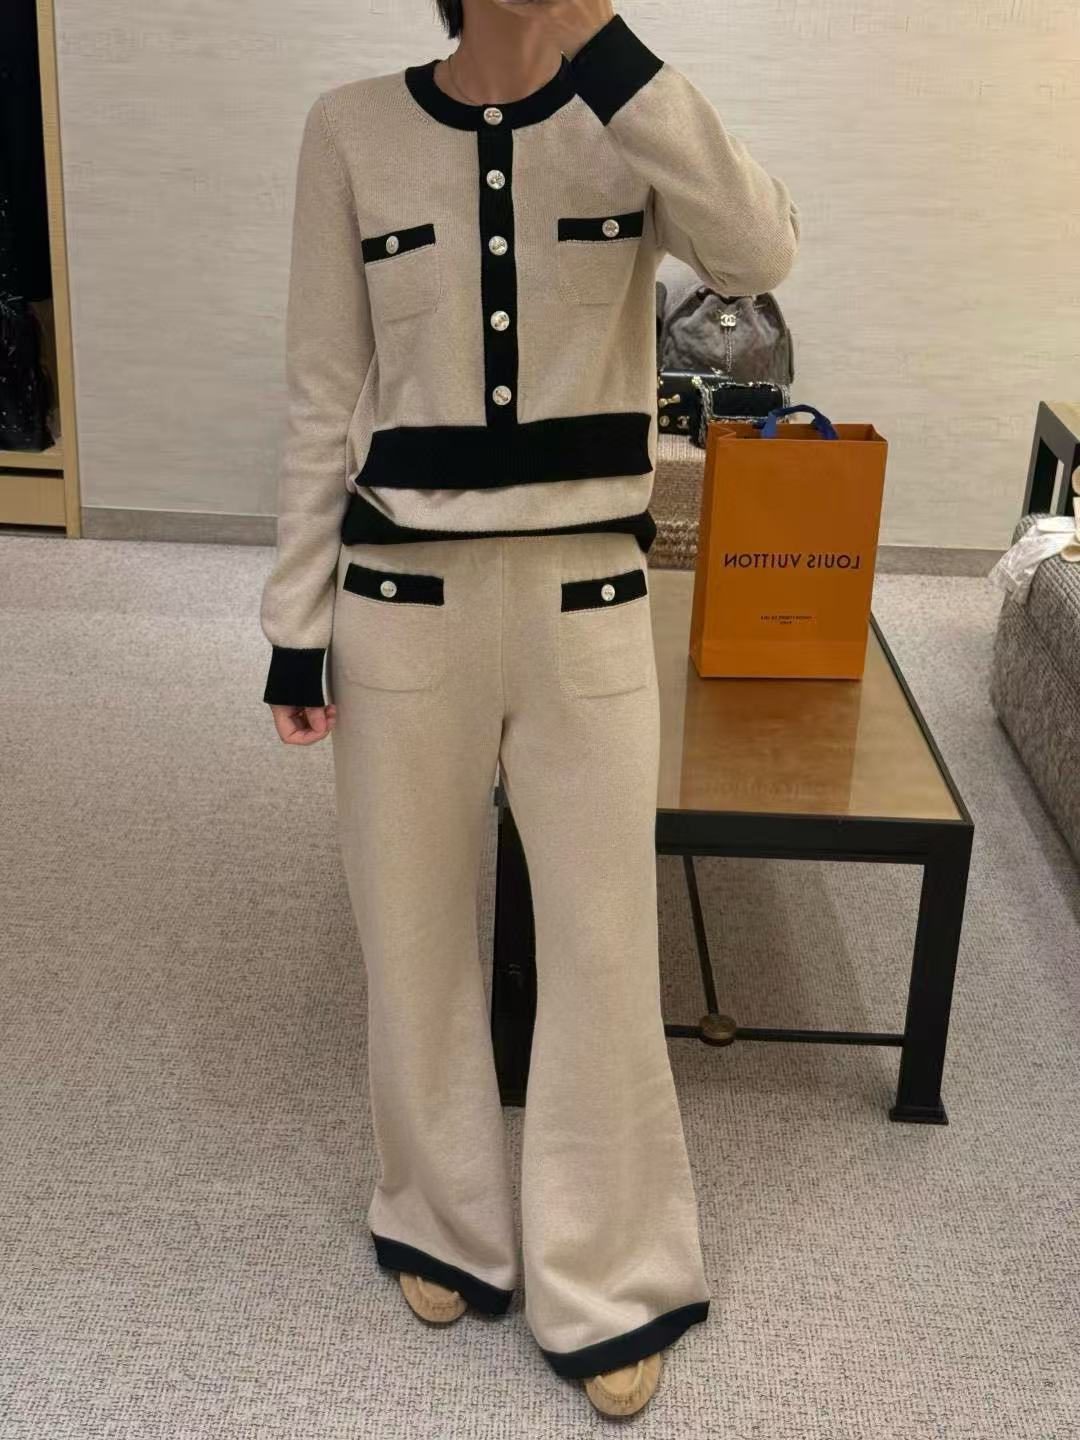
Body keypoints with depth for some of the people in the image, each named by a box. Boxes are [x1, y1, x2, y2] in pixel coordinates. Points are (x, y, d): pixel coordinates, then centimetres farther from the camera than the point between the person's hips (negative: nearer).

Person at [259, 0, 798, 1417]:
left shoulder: (628, 121, 0)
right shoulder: (353, 128, 0)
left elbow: (759, 253, -21)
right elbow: (325, 400, 2)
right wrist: (297, 620, 2)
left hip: (587, 607, 0)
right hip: (405, 604, 1)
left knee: (604, 949, 7)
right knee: (415, 934, 13)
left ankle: (606, 1281, 27)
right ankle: (445, 1226, 38)